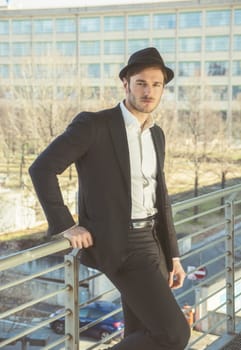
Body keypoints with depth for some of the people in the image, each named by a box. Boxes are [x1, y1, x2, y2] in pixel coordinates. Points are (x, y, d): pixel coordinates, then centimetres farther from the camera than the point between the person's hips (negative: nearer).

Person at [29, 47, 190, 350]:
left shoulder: (155, 134, 12)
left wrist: (173, 256, 14)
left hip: (149, 242, 8)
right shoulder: (92, 124, -12)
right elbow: (41, 169, -13)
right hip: (119, 246, -8)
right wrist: (65, 226, -16)